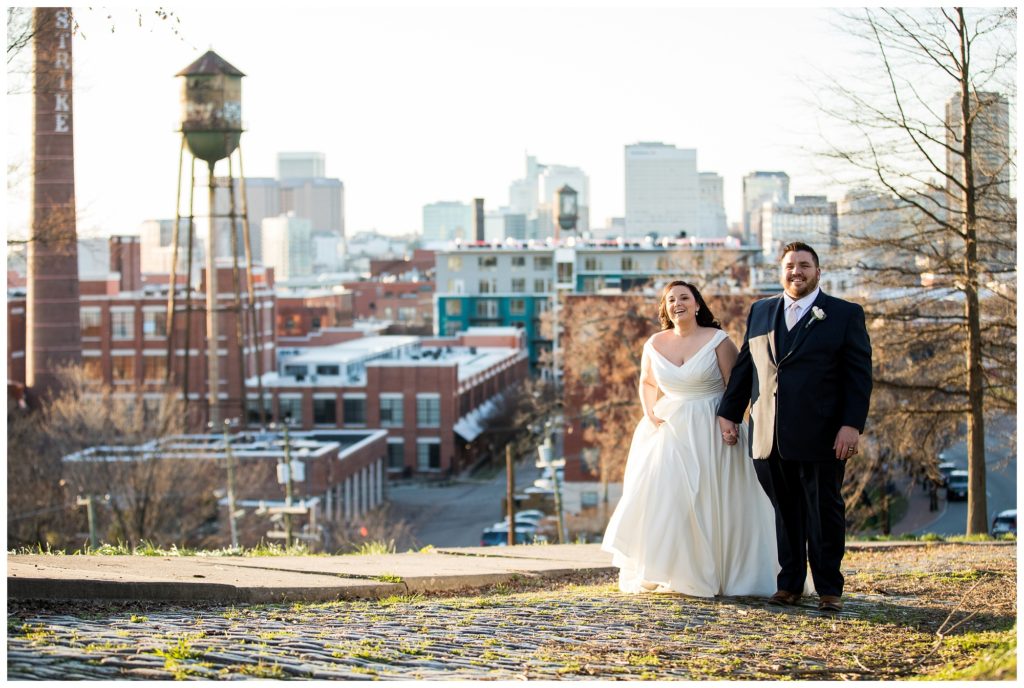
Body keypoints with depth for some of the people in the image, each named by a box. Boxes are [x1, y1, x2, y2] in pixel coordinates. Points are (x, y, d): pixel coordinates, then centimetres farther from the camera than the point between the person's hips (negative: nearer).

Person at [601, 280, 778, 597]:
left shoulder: (718, 340, -6)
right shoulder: (654, 344, 5)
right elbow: (647, 383, 21)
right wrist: (649, 413, 4)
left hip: (709, 431, -4)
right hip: (667, 428, 4)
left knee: (707, 500, -4)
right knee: (661, 497, 1)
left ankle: (706, 574, 6)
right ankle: (663, 573, 11)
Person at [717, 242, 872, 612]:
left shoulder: (845, 315, 3)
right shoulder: (760, 312, 15)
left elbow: (859, 374, -2)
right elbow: (744, 367, 18)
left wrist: (852, 424, -11)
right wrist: (729, 413, 13)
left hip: (821, 438, -3)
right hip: (770, 438, 3)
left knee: (824, 512, 2)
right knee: (785, 512, 8)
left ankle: (829, 589, 10)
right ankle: (790, 584, 16)